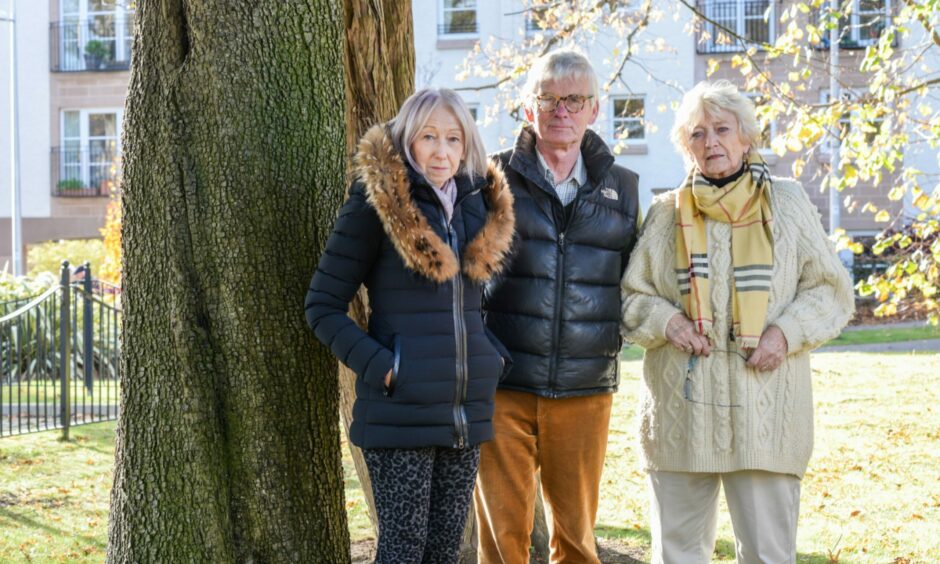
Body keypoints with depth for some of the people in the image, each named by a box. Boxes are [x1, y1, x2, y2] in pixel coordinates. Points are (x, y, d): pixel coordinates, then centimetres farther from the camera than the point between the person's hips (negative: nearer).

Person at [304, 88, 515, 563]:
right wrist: (378, 366, -16)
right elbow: (323, 306, -6)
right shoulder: (376, 205, -7)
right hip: (401, 412, -6)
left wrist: (496, 355, 7)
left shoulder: (478, 206, 11)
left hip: (466, 413, 6)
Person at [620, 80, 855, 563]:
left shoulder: (786, 201, 8)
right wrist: (665, 320, -7)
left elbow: (830, 290, 9)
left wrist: (788, 331, -8)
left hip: (766, 410, -1)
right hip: (680, 410, 2)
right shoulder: (666, 213, 10)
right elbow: (631, 296, 13)